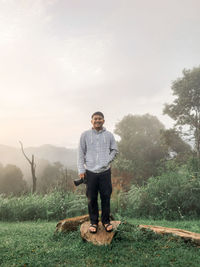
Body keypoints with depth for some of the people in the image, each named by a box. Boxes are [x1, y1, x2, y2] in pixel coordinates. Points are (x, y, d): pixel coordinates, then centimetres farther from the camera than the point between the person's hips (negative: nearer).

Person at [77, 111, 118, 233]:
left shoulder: (109, 135, 6)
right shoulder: (85, 135, 4)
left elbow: (115, 150, 13)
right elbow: (81, 153, 4)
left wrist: (107, 160, -2)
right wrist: (81, 170, -1)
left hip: (105, 171, 1)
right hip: (90, 172, 0)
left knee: (106, 197, 6)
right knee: (92, 199, 7)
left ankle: (106, 221, 23)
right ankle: (93, 222, 22)